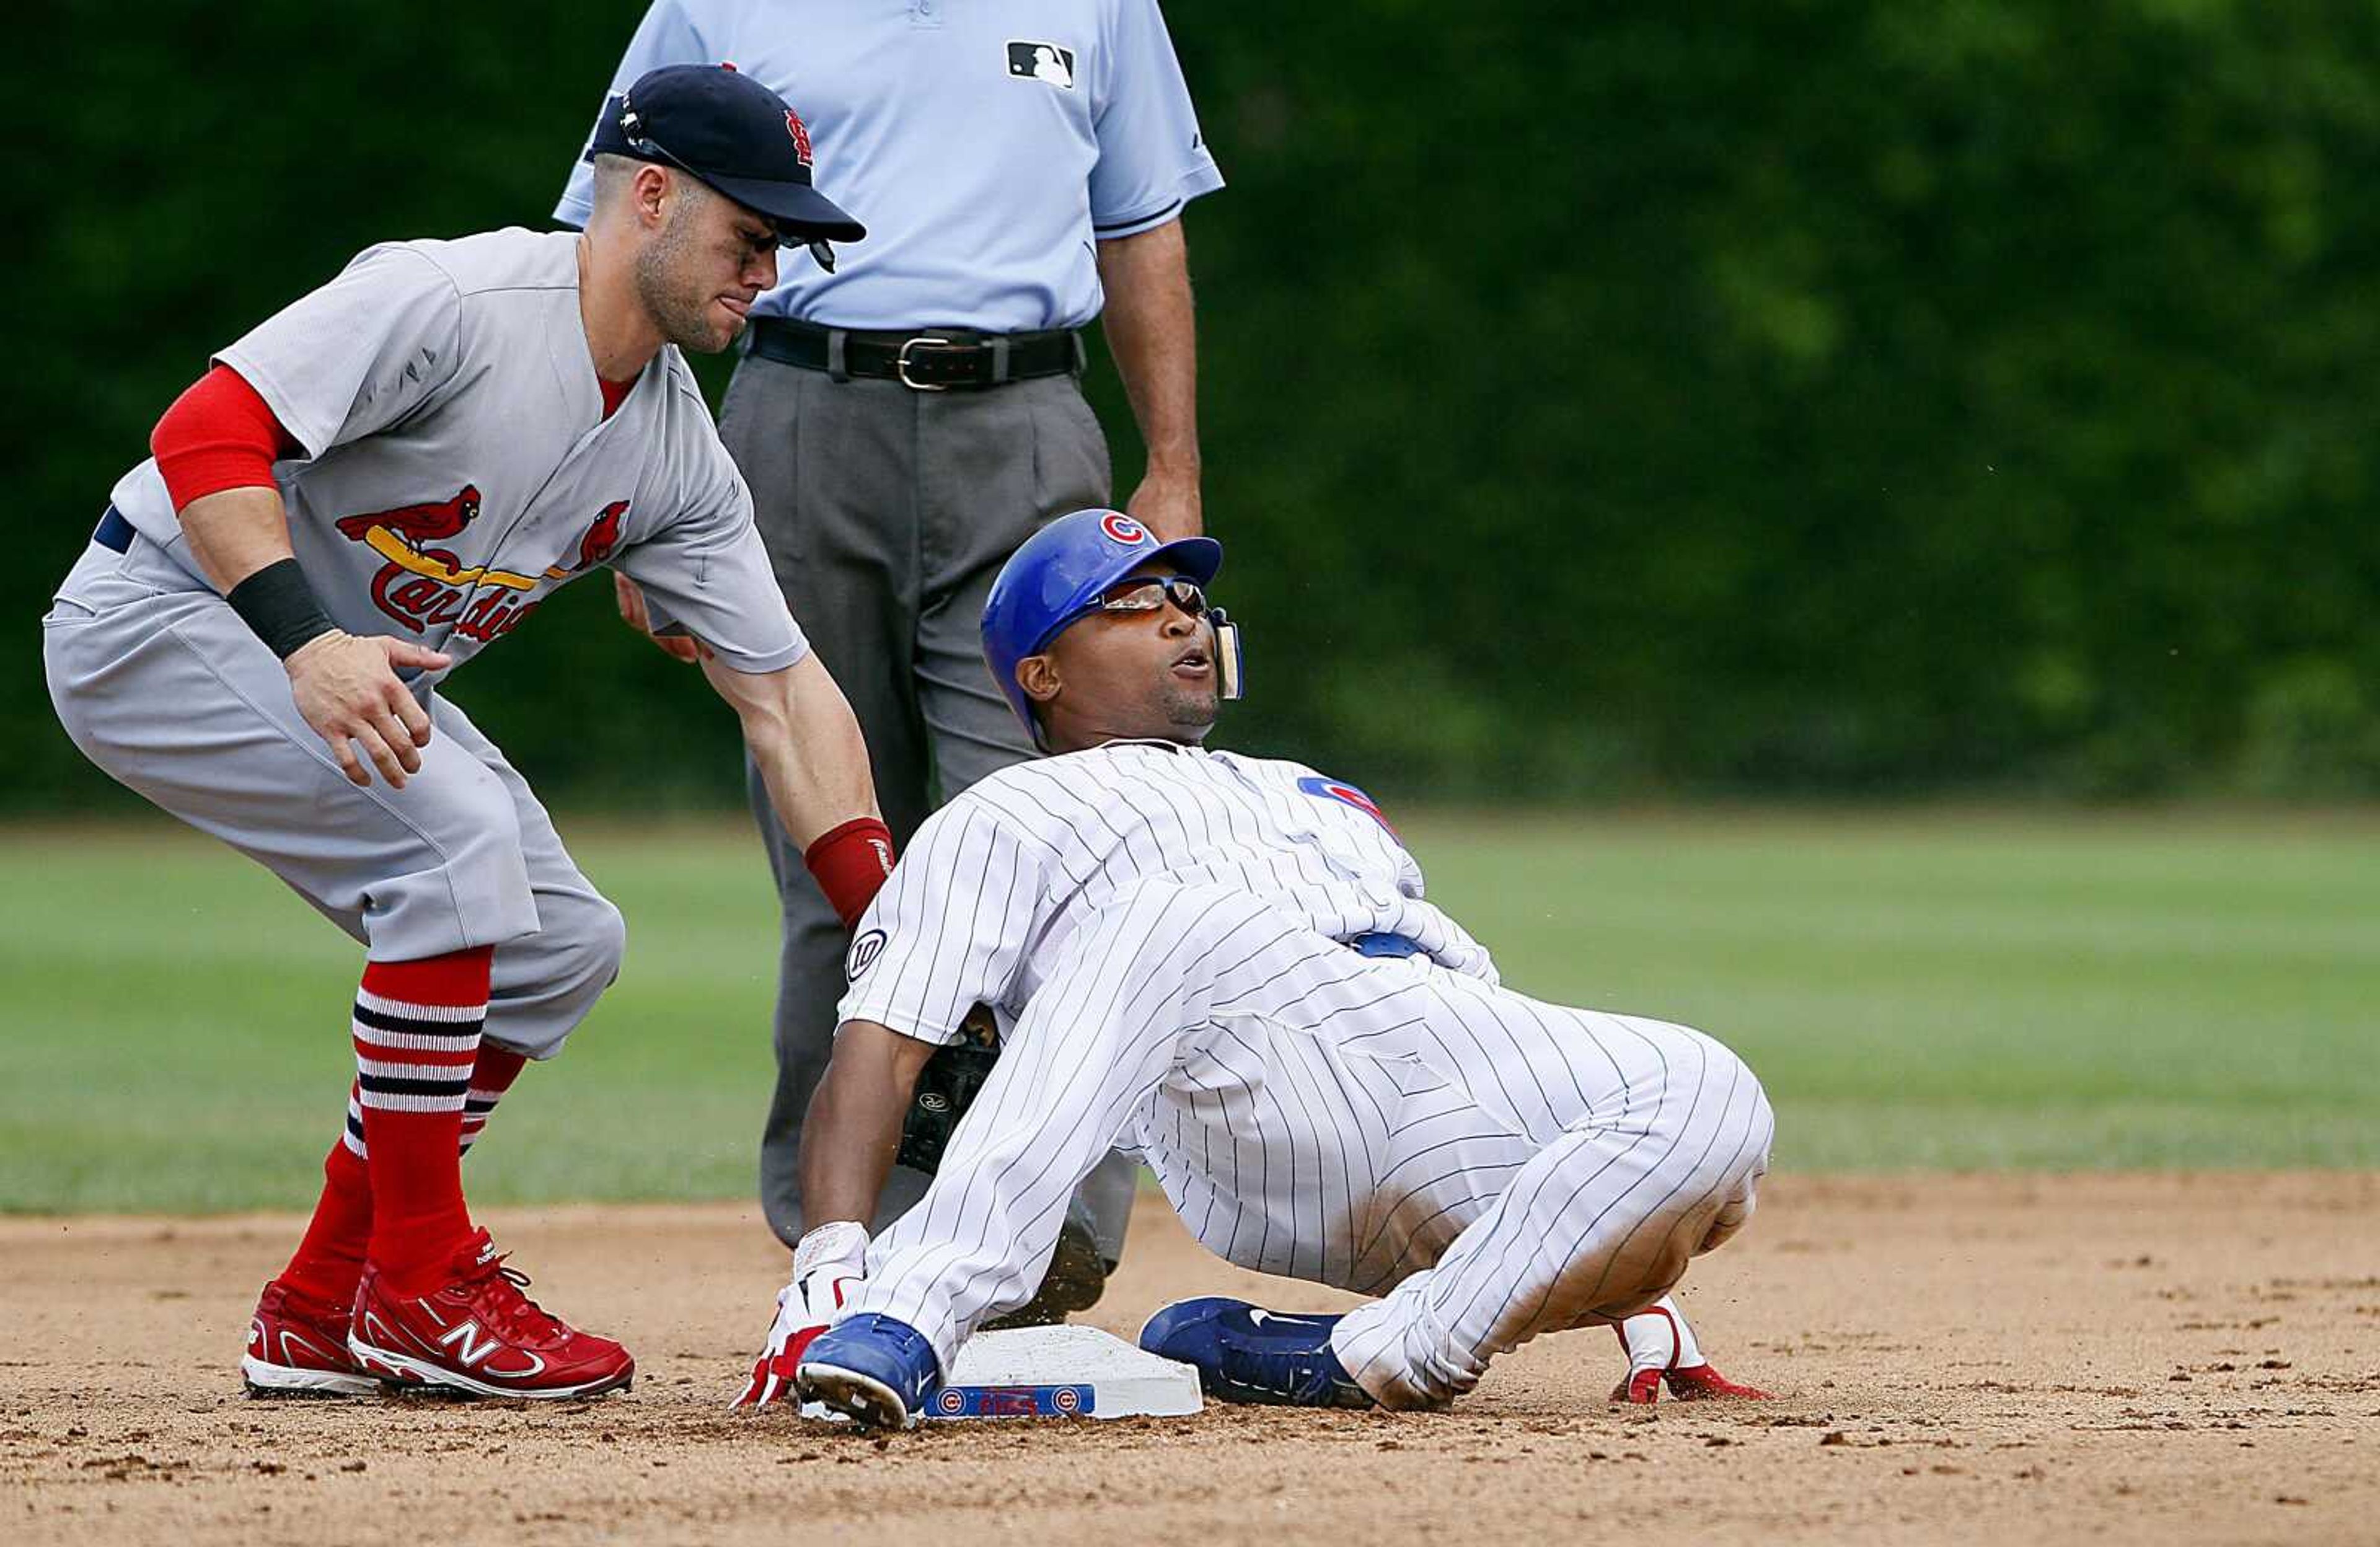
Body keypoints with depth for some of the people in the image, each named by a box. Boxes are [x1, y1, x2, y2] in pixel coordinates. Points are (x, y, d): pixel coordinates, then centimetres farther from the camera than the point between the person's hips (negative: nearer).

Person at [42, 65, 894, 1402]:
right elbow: (209, 436, -30)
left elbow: (781, 690, 1)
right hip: (160, 620, -9)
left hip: (350, 672, 9)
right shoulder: (452, 301, -24)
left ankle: (324, 1314, 9)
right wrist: (306, 644, -43)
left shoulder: (678, 453, 0)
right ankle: (419, 1285, -17)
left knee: (565, 943, 1)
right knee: (463, 832, -27)